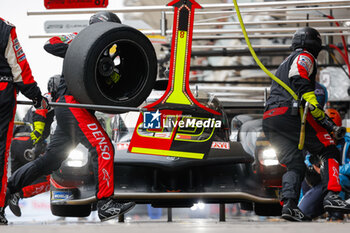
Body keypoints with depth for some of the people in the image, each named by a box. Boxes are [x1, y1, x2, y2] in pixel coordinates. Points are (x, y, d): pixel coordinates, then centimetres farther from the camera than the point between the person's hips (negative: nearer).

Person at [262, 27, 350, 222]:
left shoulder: (285, 64, 36)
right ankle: (331, 196, -21)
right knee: (329, 150, -4)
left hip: (268, 119, 9)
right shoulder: (305, 57, 7)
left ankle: (289, 204, -15)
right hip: (289, 112, -8)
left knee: (295, 165, 6)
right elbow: (299, 79, -13)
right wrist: (318, 111, -21)